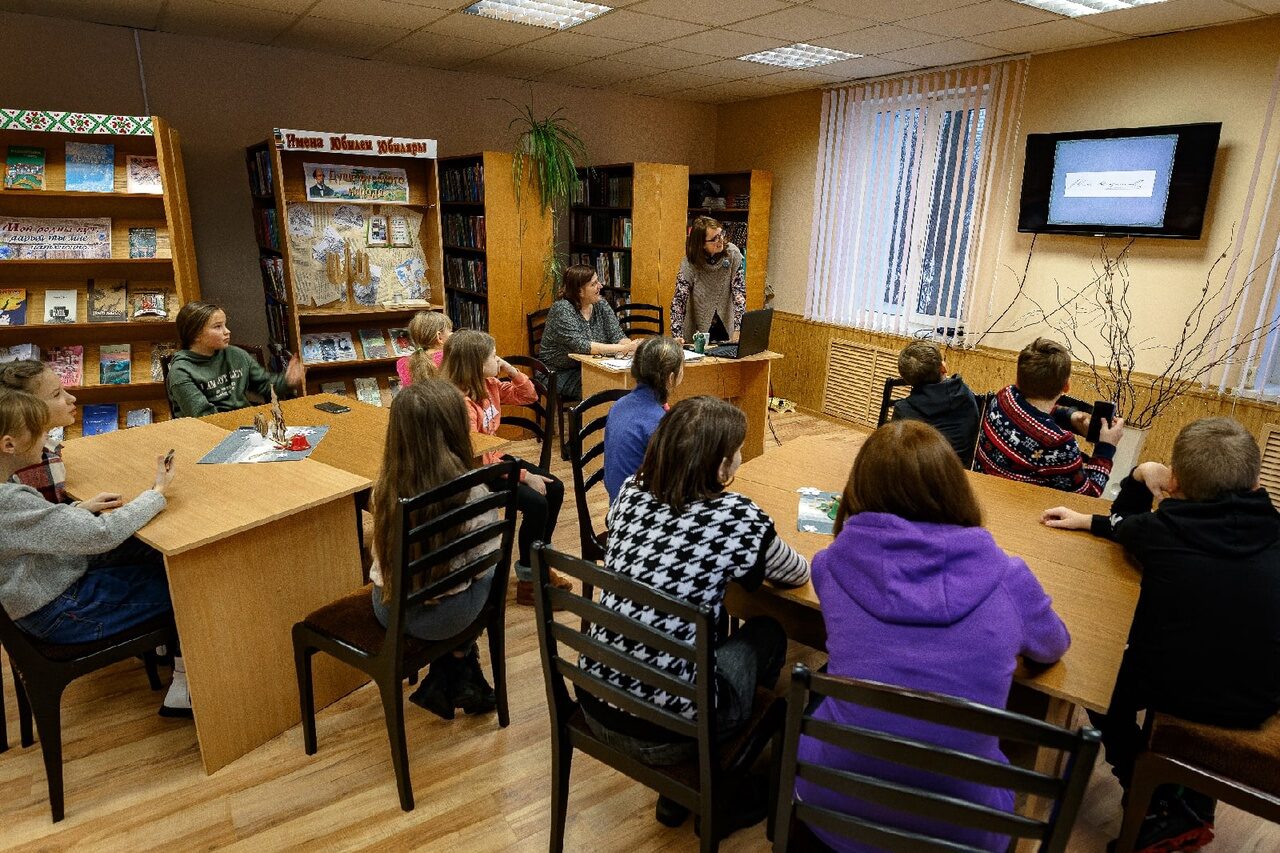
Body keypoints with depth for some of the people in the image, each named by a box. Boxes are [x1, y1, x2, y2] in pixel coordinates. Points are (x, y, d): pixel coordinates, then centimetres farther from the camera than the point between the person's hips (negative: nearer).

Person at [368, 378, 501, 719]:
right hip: (441, 617, -4)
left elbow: (386, 555, 4)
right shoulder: (472, 491, -23)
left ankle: (445, 682, 34)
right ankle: (455, 676, 30)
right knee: (493, 568, 24)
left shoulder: (386, 485, -10)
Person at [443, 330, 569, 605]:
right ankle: (528, 580, -3)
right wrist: (524, 476, -26)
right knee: (536, 502, -22)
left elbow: (528, 396, 13)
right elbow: (475, 457, -29)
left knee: (554, 488, 1)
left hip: (496, 458, 10)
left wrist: (512, 371, -6)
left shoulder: (489, 385, 0)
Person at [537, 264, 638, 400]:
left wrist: (631, 346, -28)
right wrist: (622, 349, -34)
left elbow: (617, 336, -4)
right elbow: (581, 346, -27)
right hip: (560, 374, -6)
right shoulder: (562, 309, -17)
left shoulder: (601, 305, 3)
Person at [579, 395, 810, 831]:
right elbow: (798, 574, 5)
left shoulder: (630, 493, -3)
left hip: (596, 701, 5)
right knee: (768, 633, 18)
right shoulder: (739, 518, -16)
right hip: (664, 731, -5)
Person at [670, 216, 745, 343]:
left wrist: (737, 330, -23)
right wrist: (677, 336, -29)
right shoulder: (689, 264, -15)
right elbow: (679, 300, -17)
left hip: (726, 327, 2)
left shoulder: (732, 253, -10)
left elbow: (739, 292, -13)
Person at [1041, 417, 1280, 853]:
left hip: (1178, 692, -4)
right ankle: (1195, 808, 38)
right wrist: (1089, 521, 17)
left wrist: (1139, 475, 10)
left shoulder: (1160, 531, -12)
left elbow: (1128, 526, 14)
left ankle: (1157, 809, 23)